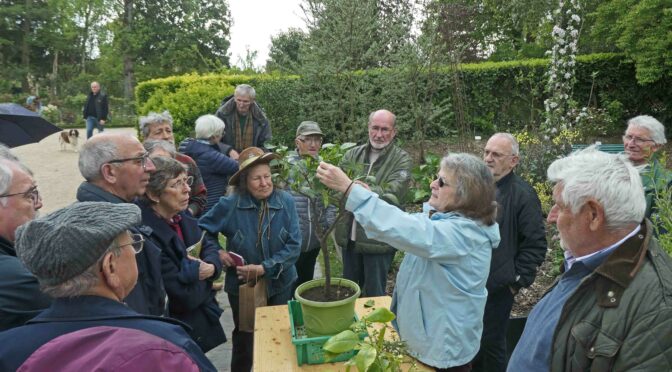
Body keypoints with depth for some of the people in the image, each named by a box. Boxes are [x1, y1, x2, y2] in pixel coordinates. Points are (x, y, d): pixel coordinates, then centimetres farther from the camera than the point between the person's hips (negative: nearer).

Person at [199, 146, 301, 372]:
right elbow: (202, 230, -2)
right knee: (244, 340, 20)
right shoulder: (230, 204, -18)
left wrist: (265, 268, -23)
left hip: (280, 284, 1)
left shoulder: (285, 201, -16)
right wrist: (216, 254, -15)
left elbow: (294, 245, -16)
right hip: (241, 285, -1)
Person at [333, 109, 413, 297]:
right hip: (350, 237, 4)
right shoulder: (352, 154, 6)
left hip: (379, 238, -4)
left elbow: (392, 192, -22)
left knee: (374, 295, 11)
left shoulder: (402, 159, -6)